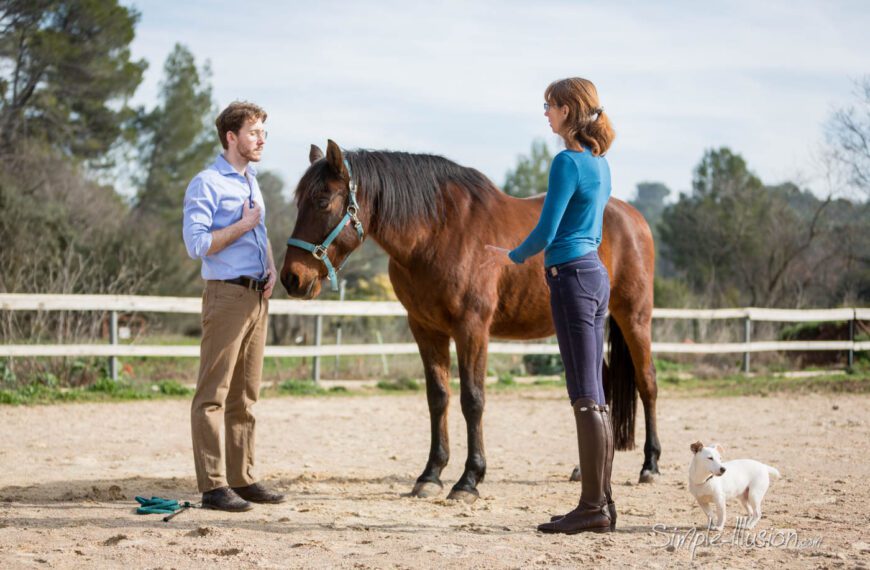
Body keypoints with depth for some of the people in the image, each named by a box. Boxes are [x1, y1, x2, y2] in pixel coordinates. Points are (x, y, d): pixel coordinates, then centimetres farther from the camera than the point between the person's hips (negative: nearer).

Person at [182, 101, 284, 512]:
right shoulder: (207, 184, -9)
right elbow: (197, 244, -17)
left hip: (258, 295, 9)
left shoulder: (251, 182, 18)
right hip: (227, 294, -9)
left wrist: (271, 266, 10)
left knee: (245, 395, 12)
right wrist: (244, 224, -12)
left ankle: (242, 479, 18)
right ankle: (213, 486, -7)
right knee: (213, 393, -7)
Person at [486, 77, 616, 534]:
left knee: (585, 397, -6)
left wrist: (513, 257, 4)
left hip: (572, 278, -10)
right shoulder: (599, 163, 14)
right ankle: (601, 503, 15)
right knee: (592, 397, 11)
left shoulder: (568, 162, -14)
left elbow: (546, 231, -15)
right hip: (595, 274, 10)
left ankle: (593, 507, -3)